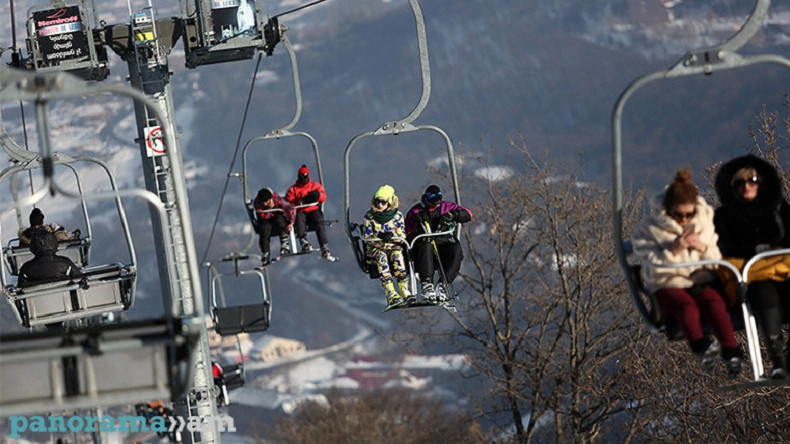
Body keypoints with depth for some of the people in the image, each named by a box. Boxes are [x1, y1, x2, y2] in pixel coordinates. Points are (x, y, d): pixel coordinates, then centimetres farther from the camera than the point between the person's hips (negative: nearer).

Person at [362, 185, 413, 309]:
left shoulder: (397, 215, 5)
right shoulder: (369, 216, 4)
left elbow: (402, 236, 1)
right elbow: (367, 237, -1)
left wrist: (392, 236, -21)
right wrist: (379, 237, -20)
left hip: (394, 246, 0)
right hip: (375, 248, 0)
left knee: (397, 254, -36)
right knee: (381, 257, -36)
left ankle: (405, 292, -43)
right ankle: (391, 295, -49)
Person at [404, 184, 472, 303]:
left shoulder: (446, 207, 15)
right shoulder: (415, 212, 12)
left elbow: (467, 214, 7)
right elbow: (408, 236, 9)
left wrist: (452, 215, -11)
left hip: (443, 244, 2)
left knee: (456, 249, -33)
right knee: (426, 247, -39)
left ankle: (442, 284, -35)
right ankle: (426, 284, -43)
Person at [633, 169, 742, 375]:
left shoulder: (703, 223, 12)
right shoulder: (648, 230, 1)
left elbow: (716, 261, 13)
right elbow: (652, 267, -6)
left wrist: (704, 248, -8)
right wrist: (674, 249, -18)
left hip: (700, 281, 3)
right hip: (668, 286, -3)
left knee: (714, 302, -33)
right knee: (686, 304, -38)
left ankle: (731, 352, -47)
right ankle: (700, 346, -61)